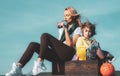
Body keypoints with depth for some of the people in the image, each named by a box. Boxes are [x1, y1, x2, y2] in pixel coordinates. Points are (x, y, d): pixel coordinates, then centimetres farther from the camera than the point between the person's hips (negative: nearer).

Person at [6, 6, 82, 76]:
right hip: (58, 56, 7)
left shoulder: (77, 29, 8)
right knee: (33, 45, -14)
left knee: (45, 35, -23)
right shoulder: (62, 28, 28)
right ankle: (18, 68, -26)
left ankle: (39, 63, -28)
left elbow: (70, 44, -9)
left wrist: (66, 29, -9)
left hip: (67, 54, -6)